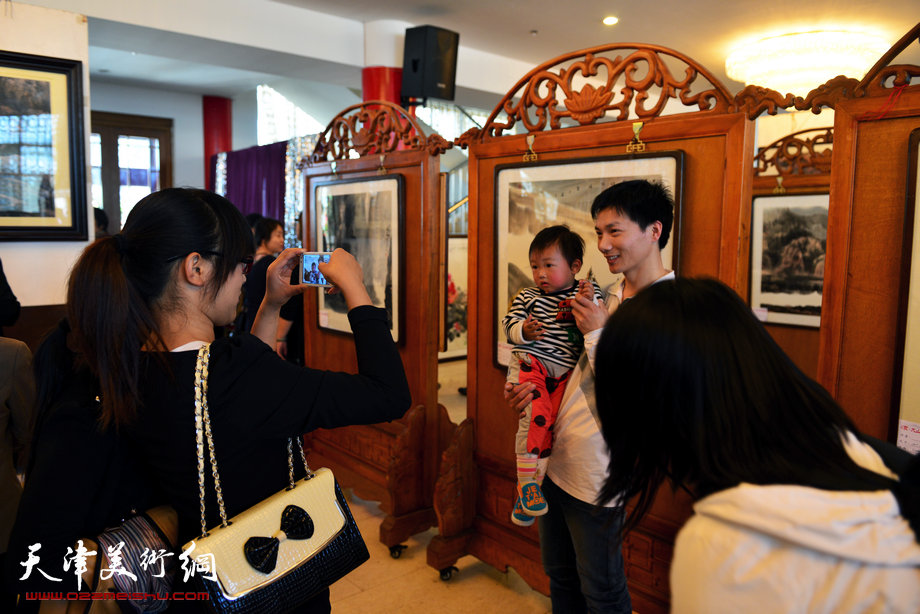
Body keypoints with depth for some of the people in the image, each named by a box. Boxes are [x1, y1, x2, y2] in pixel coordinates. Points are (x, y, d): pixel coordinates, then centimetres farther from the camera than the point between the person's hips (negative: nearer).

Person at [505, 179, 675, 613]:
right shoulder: (615, 297, 7)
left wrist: (597, 332, -22)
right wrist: (541, 388, 3)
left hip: (596, 476, -8)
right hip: (558, 460, 8)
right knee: (560, 578, 26)